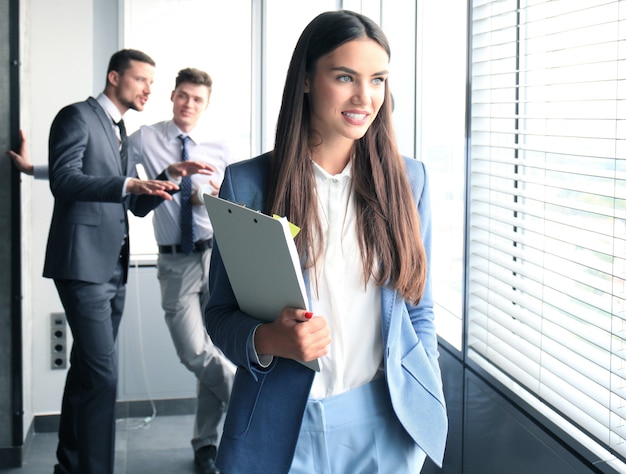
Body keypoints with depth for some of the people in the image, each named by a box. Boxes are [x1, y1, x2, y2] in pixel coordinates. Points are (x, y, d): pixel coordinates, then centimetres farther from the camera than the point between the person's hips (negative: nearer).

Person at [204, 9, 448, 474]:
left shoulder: (408, 179, 1)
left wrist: (429, 409, 2)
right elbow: (220, 313, -1)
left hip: (386, 423, 2)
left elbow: (419, 310, 7)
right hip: (283, 425, -1)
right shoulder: (246, 183, -7)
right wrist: (267, 340, -21)